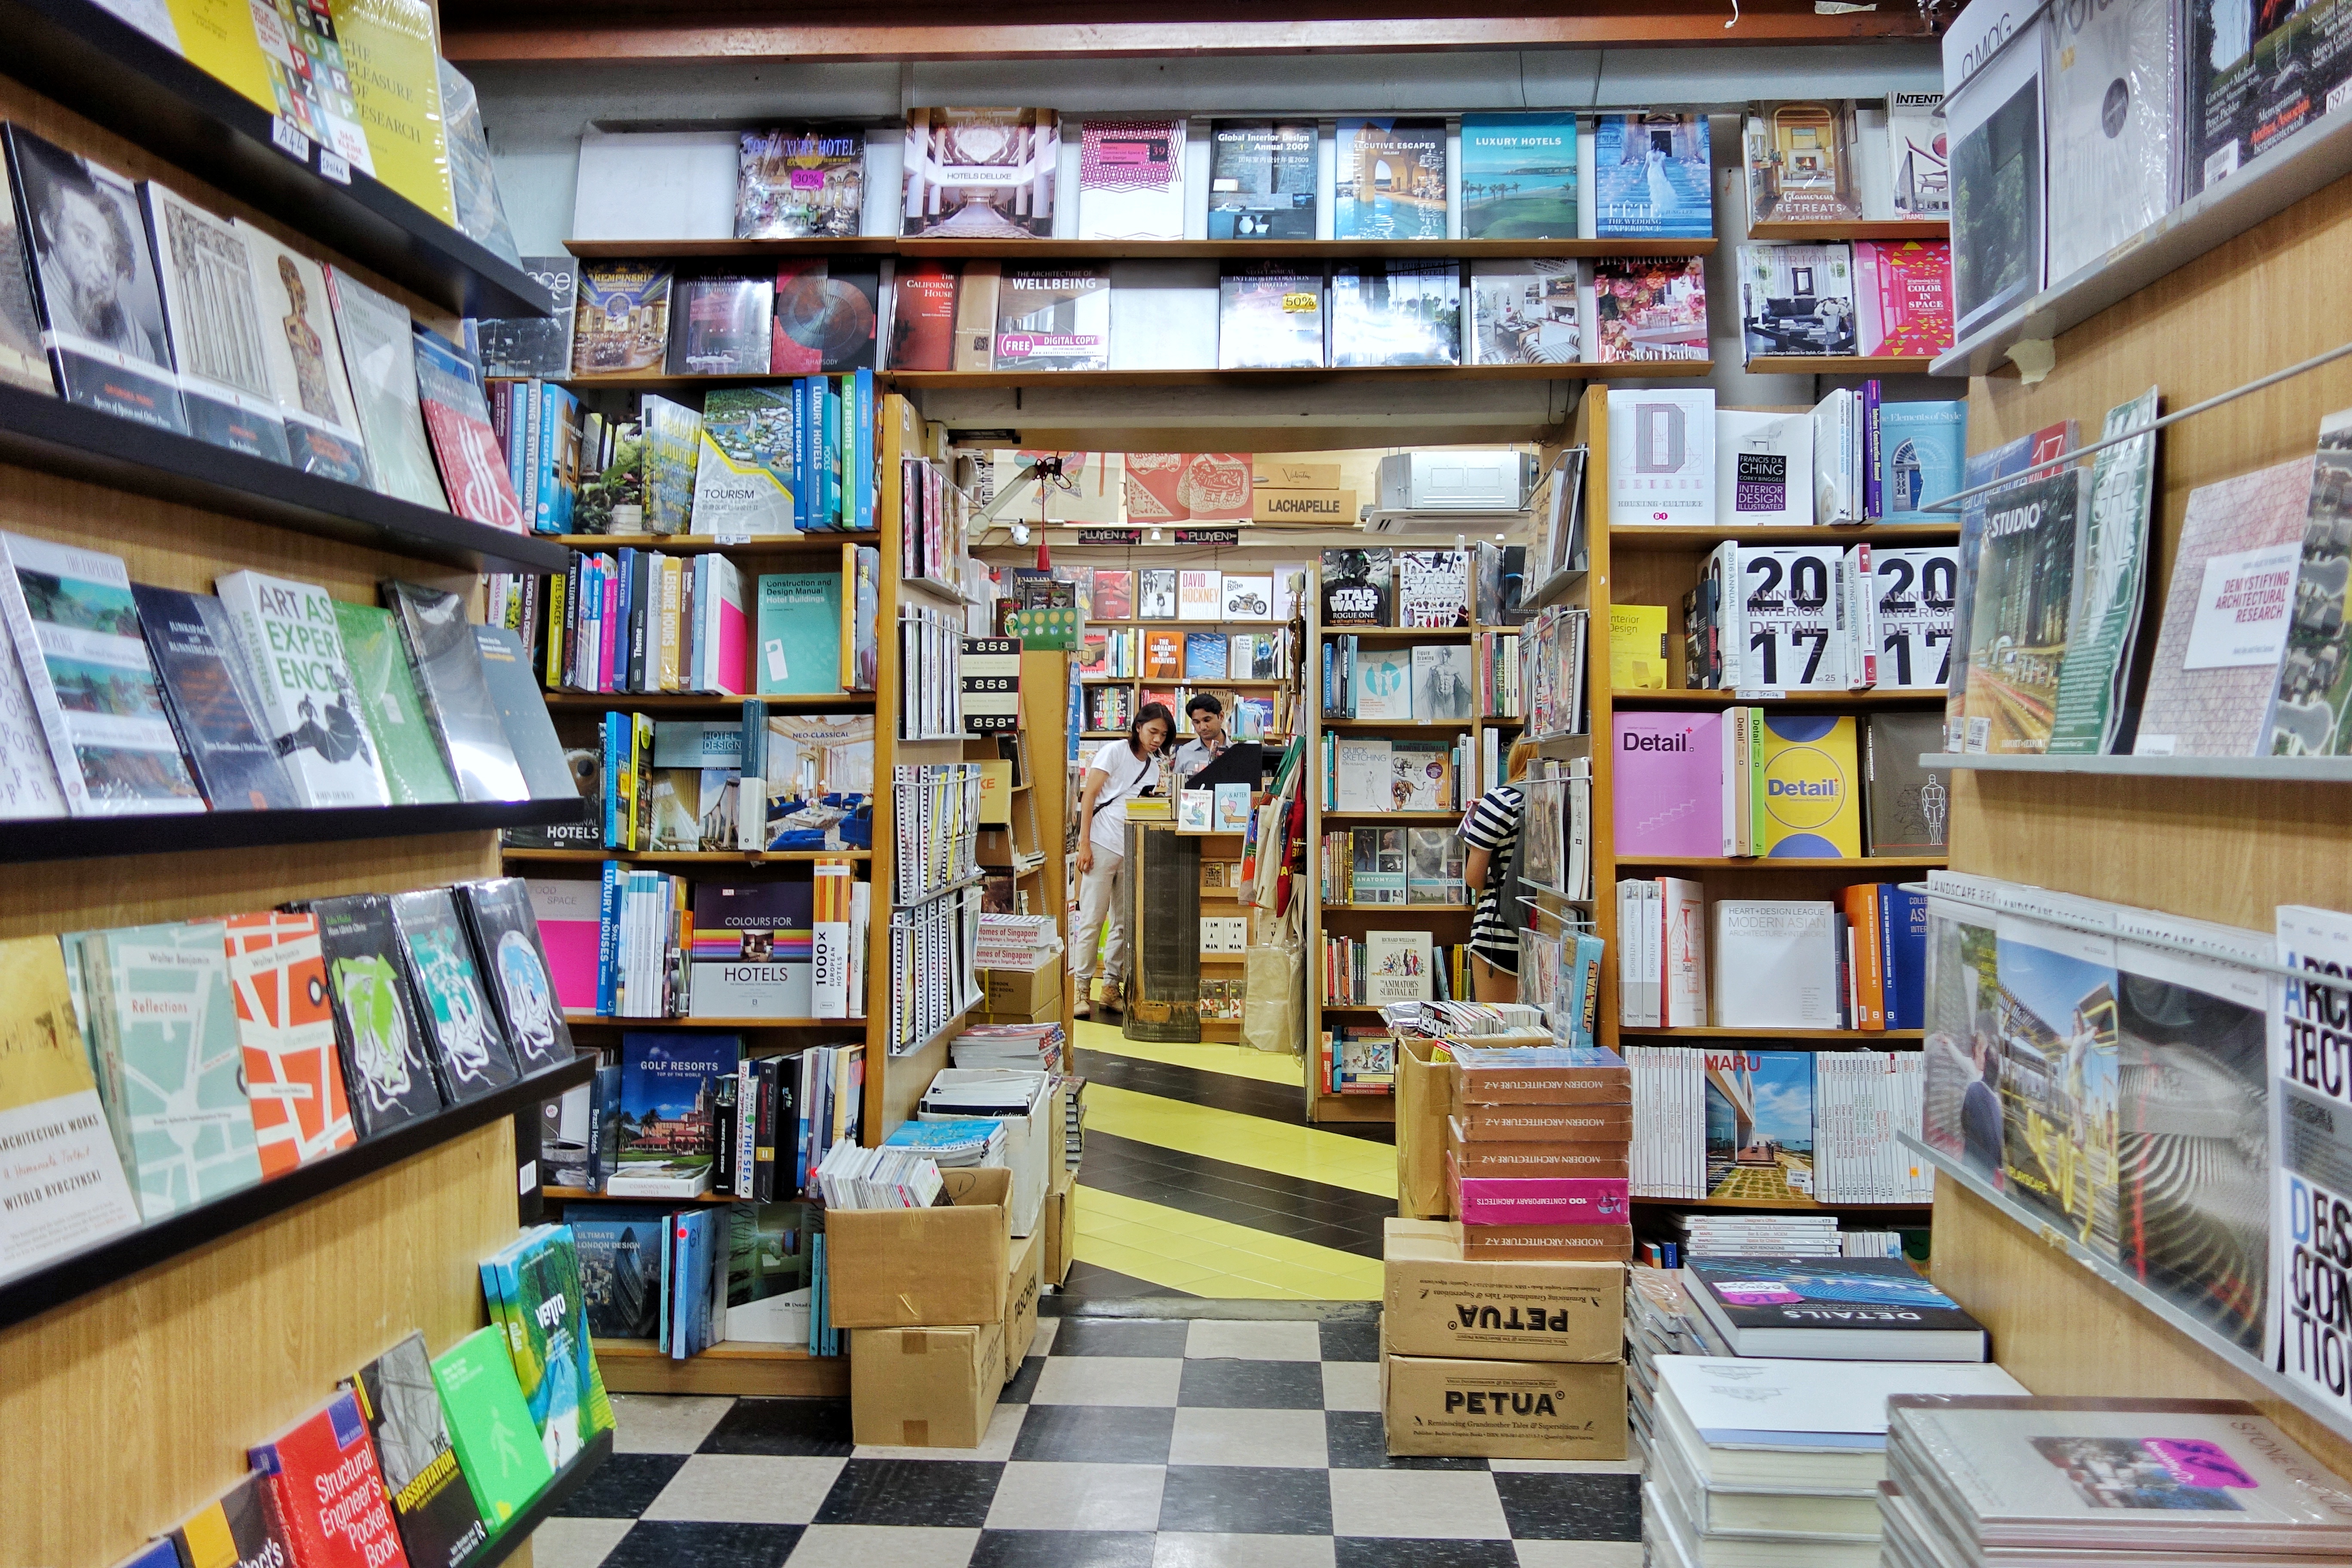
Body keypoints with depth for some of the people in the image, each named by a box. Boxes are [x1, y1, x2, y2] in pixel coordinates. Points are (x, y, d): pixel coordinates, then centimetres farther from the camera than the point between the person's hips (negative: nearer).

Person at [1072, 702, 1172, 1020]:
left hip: (1133, 850, 6)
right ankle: (1081, 989, 1)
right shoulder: (1115, 751, -3)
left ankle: (1112, 987, 16)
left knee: (1125, 923, 7)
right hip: (1102, 846, -6)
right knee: (1092, 920, -4)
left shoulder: (1154, 767, 15)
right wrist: (1084, 845, -13)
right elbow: (1089, 797, -7)